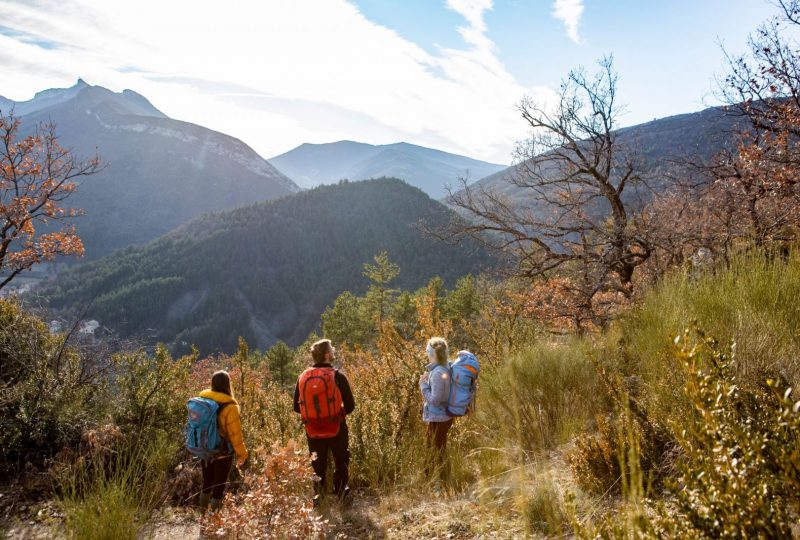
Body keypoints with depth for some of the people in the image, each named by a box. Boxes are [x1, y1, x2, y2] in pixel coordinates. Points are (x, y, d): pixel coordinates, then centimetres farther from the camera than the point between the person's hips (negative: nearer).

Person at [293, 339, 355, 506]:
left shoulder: (303, 377, -3)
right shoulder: (337, 376, -13)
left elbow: (296, 407, 4)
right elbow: (350, 405, -10)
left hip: (313, 430, 3)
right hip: (336, 429, -2)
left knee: (318, 464, 20)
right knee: (341, 460, 20)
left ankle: (318, 491, 8)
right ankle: (340, 490, 23)